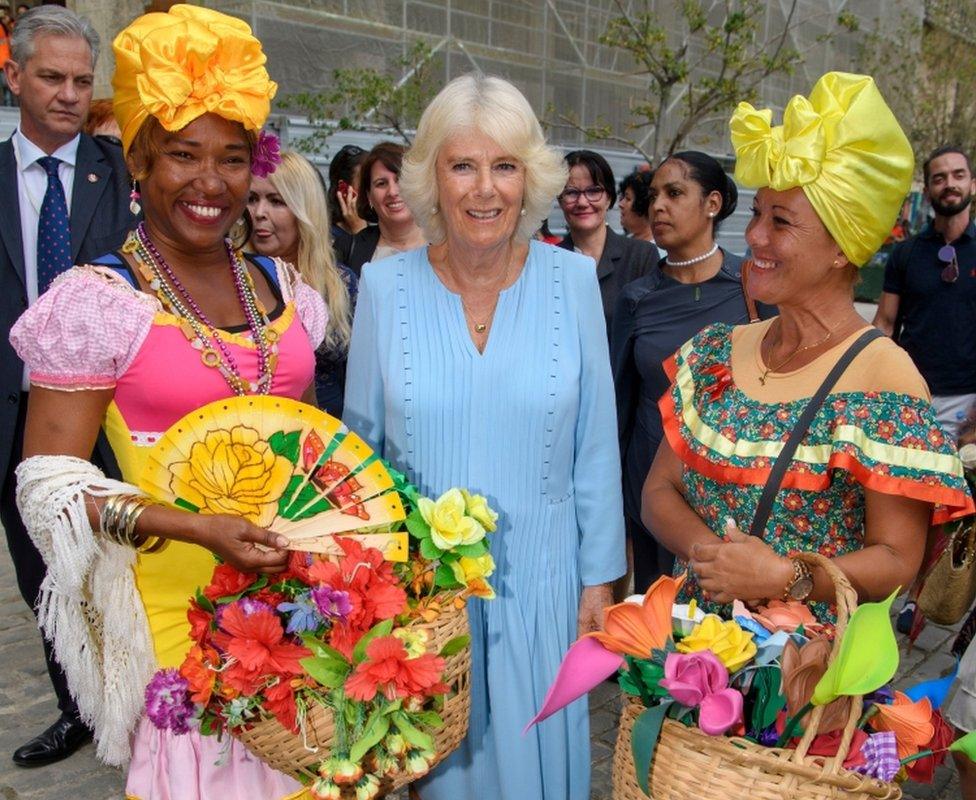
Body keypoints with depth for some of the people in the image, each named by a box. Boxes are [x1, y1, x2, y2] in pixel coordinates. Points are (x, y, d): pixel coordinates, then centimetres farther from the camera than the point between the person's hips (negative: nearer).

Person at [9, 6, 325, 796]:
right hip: (177, 600, -4)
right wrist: (192, 527, -24)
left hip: (296, 582, 5)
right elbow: (49, 483, -12)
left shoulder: (284, 287, 5)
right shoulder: (95, 302, -11)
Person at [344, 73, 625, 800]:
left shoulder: (573, 280, -6)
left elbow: (595, 446, -1)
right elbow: (359, 449, 1)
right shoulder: (385, 286, -7)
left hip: (538, 585, 0)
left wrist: (599, 576, 2)